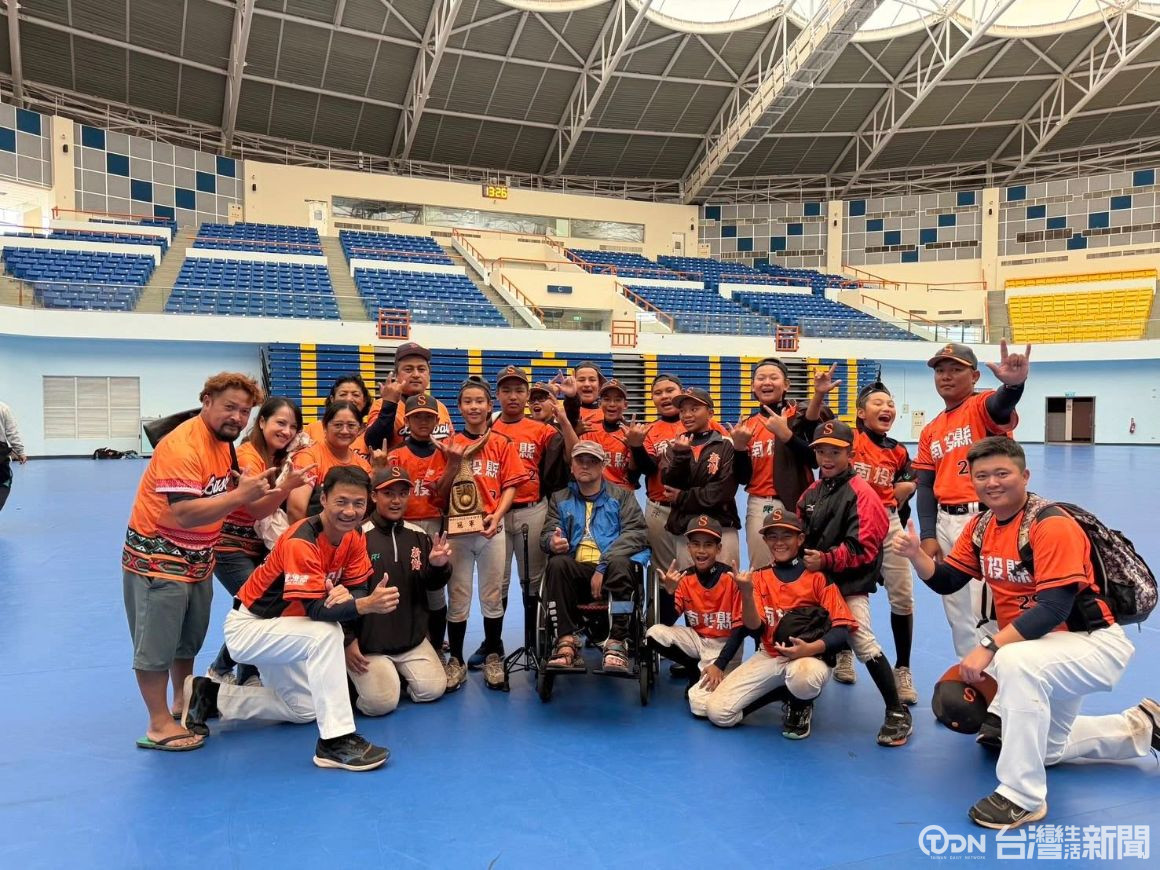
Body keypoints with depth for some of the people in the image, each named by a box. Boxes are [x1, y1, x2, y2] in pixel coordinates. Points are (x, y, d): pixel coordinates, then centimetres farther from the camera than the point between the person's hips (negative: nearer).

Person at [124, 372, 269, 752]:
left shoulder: (224, 441, 3)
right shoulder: (182, 446, -26)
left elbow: (224, 493, 7)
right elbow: (183, 513, -35)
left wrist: (253, 490, -10)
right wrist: (240, 495, -38)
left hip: (197, 559, 9)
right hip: (157, 559, -9)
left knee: (189, 638, 21)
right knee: (156, 643, 2)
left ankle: (184, 703, 38)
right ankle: (159, 725, 14)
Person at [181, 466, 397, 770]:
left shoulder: (354, 537, -9)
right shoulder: (300, 541, -32)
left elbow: (358, 588, -10)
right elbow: (315, 610, -37)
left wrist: (346, 594, -35)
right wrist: (366, 605, -52)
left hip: (278, 626, 9)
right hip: (246, 628, -9)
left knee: (305, 709, 21)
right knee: (326, 634, -35)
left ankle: (209, 696, 29)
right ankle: (335, 741, -30)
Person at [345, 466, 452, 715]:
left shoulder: (419, 536, 4)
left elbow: (431, 585, 11)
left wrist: (438, 567, -12)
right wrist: (347, 639, -9)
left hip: (413, 637, 5)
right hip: (368, 641, -5)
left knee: (433, 690, -6)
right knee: (381, 703, -15)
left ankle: (397, 672, 23)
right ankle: (355, 675, 16)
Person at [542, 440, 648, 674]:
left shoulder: (622, 496, 12)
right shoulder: (560, 499, 20)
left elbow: (636, 533, -4)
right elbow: (547, 534, 7)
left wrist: (603, 567, -18)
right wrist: (553, 542, -22)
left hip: (612, 570, -2)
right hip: (577, 570, 2)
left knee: (619, 563, -35)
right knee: (557, 565, -30)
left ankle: (617, 643, -33)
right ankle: (566, 642, -32)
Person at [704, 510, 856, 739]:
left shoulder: (818, 575, -3)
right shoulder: (759, 577, 6)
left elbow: (842, 630, -7)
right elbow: (753, 626, -5)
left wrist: (811, 648, -24)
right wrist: (746, 593, -23)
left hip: (811, 656, -3)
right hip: (768, 657, 3)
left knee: (802, 678, -42)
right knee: (718, 713, -12)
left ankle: (800, 707, -2)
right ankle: (785, 691, 10)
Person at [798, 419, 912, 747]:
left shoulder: (861, 493, -13)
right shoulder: (811, 493, 10)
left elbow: (863, 548, -19)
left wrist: (826, 560, -25)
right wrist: (796, 555, -3)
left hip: (850, 585, -8)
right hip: (815, 581, 8)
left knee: (864, 644, -13)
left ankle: (898, 713, -2)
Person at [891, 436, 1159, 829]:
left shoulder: (1052, 525, -24)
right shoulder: (980, 526, -1)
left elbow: (1054, 608, -31)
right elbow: (946, 581, -1)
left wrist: (989, 647, -37)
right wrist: (916, 555, -21)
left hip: (1093, 642, -8)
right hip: (1040, 646, 9)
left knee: (1014, 661, -39)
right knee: (1045, 748, 22)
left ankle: (1023, 796, -25)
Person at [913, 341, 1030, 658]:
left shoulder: (982, 406, -5)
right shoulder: (930, 431, 14)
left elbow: (1002, 405, -31)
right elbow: (925, 486, 11)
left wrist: (1013, 384, -55)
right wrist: (928, 535, 2)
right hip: (945, 521, 7)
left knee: (985, 613, -6)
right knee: (957, 614, 17)